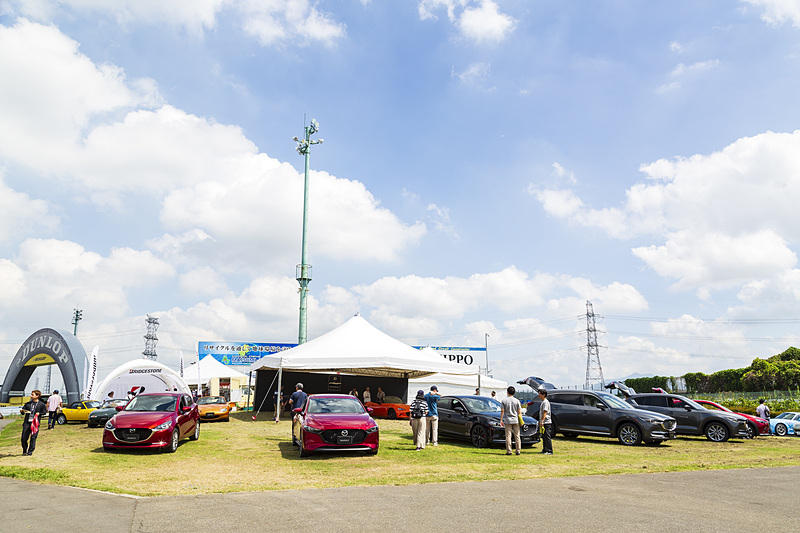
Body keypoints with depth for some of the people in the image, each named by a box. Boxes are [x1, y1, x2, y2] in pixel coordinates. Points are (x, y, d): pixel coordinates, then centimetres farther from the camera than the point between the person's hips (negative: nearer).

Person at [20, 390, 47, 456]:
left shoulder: (41, 404, 5)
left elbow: (44, 412, 6)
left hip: (35, 423, -3)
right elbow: (23, 411, 16)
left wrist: (39, 413, -10)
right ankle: (24, 451, 21)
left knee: (33, 438, -3)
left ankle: (30, 452, 8)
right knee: (24, 438, 0)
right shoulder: (28, 404, 15)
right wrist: (21, 411, -6)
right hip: (27, 422, 3)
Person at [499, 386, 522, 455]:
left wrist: (501, 420, 1)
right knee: (517, 436, 8)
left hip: (507, 421, -1)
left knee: (508, 436, 1)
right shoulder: (517, 401, 1)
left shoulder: (504, 400, -1)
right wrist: (520, 420, 7)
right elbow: (519, 412, 0)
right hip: (516, 420, 1)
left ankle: (509, 451, -1)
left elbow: (502, 411, -3)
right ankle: (518, 451, 9)